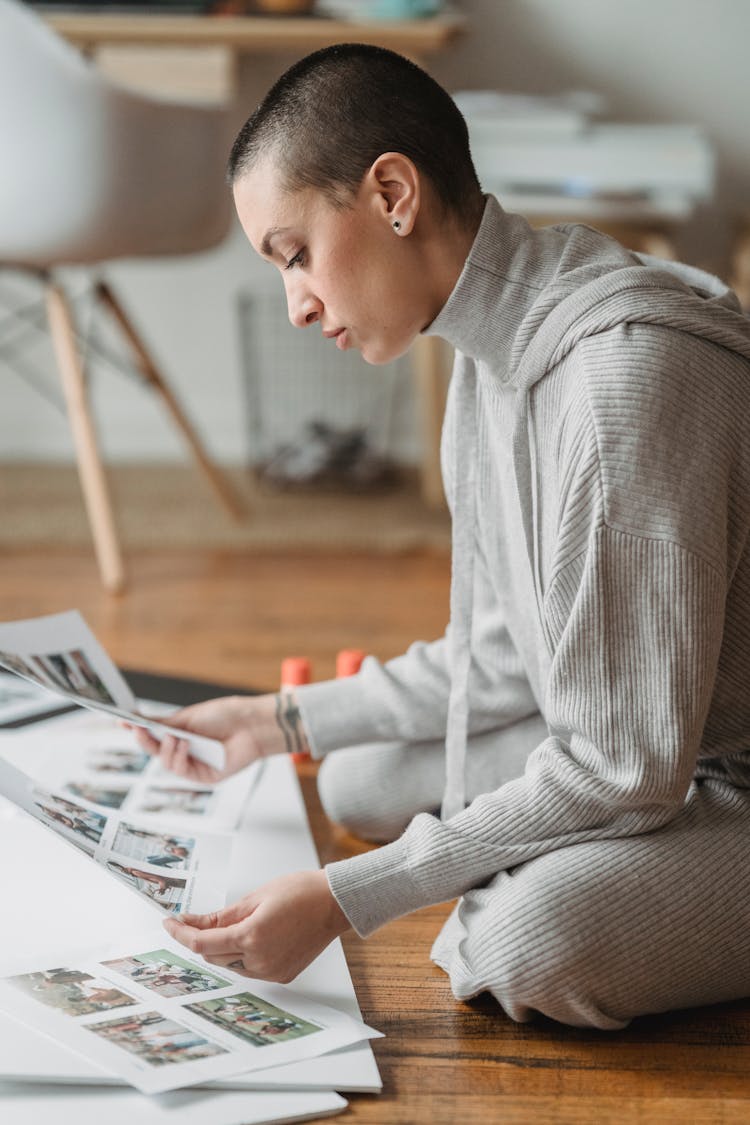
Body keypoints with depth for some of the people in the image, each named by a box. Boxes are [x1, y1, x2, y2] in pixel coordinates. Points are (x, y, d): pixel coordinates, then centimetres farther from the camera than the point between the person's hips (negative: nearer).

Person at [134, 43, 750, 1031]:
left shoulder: (629, 372, -29)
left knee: (534, 946, -33)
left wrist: (344, 901, -24)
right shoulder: (496, 347, 2)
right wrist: (282, 722, 16)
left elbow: (628, 766, -27)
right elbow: (504, 657, 12)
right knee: (362, 780, 11)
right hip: (651, 753, 9)